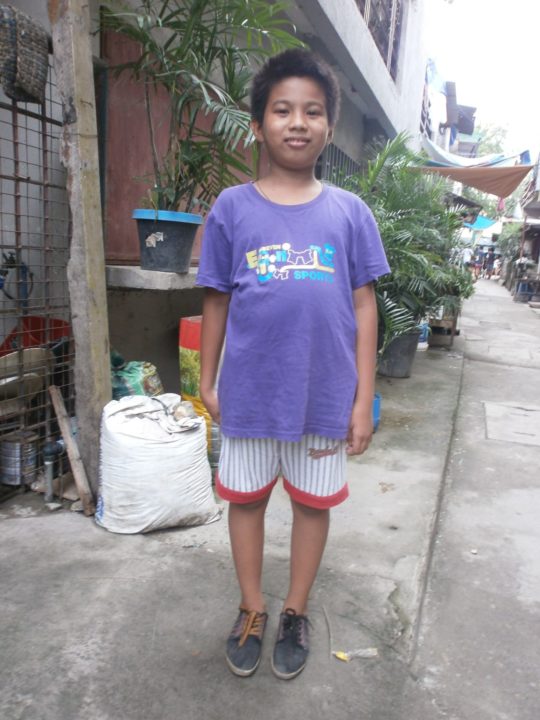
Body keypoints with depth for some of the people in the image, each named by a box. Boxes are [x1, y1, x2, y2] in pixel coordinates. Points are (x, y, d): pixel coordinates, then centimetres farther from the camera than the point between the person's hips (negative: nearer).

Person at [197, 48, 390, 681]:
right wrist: (206, 382, 6)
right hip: (249, 392, 0)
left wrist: (364, 398, -2)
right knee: (245, 499, 14)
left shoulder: (349, 212, 1)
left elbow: (363, 306, 1)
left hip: (325, 393, 1)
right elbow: (216, 302, 4)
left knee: (313, 503, 14)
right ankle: (251, 610, 39)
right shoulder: (232, 208, -1)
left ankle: (295, 612, 39)